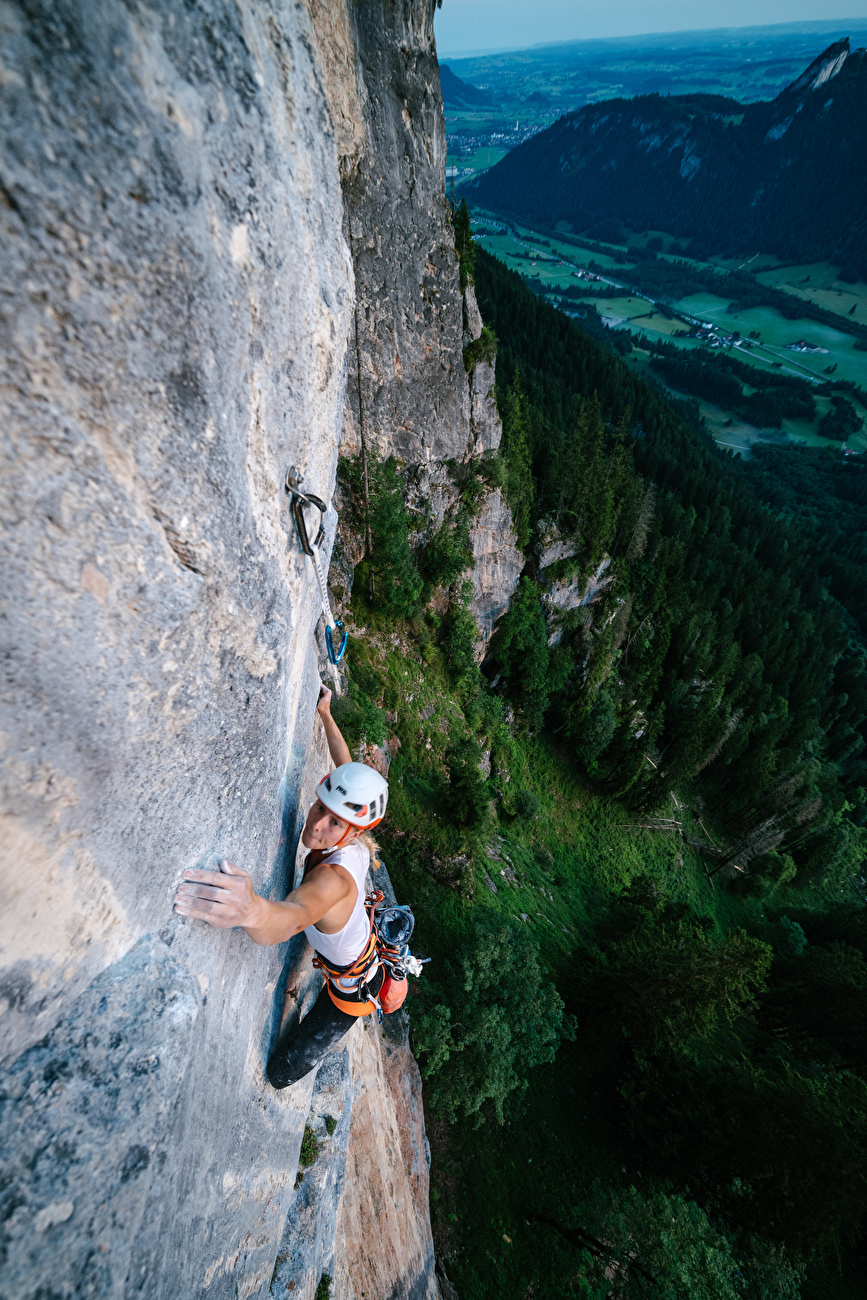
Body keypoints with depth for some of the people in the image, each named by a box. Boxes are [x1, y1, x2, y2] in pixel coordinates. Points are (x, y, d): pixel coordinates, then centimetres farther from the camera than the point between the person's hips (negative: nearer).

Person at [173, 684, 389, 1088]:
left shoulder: (336, 876, -45)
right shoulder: (357, 841, -25)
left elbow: (295, 915, -66)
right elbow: (346, 767, -11)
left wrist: (253, 911, -88)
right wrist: (326, 715, -3)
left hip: (353, 985, -7)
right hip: (365, 945, 7)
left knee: (283, 1072, 5)